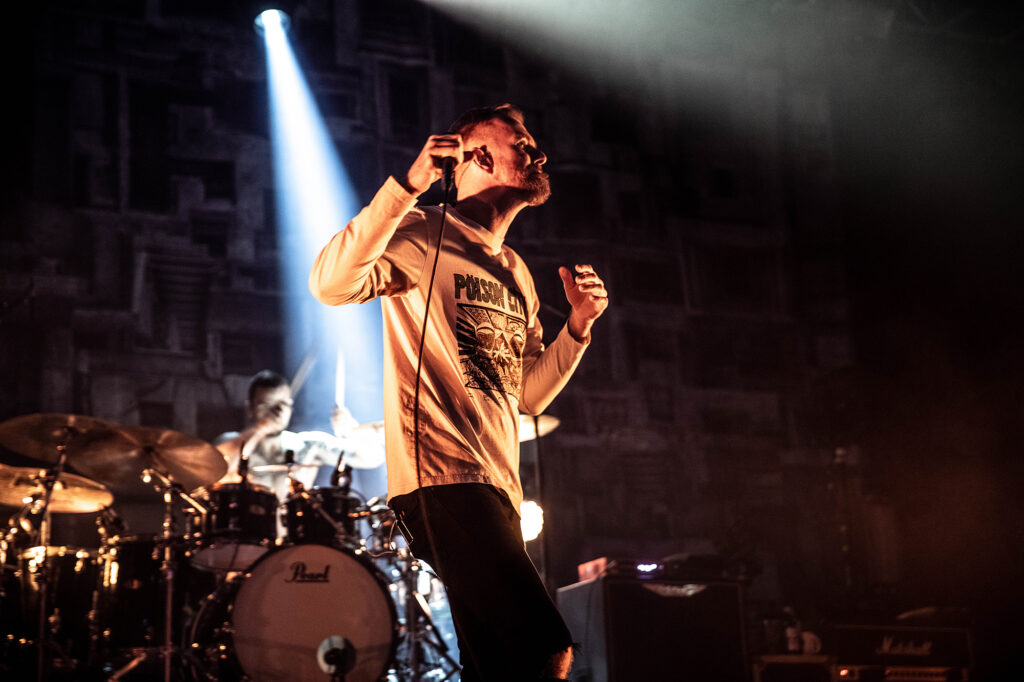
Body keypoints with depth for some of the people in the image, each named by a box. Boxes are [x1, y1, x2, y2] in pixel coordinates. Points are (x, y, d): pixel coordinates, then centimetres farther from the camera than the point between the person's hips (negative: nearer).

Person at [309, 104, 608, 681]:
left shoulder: (516, 274, 24)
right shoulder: (426, 234, -1)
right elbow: (331, 284, -19)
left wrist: (579, 325, 10)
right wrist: (409, 186, -25)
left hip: (499, 487, 9)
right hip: (444, 478, -9)